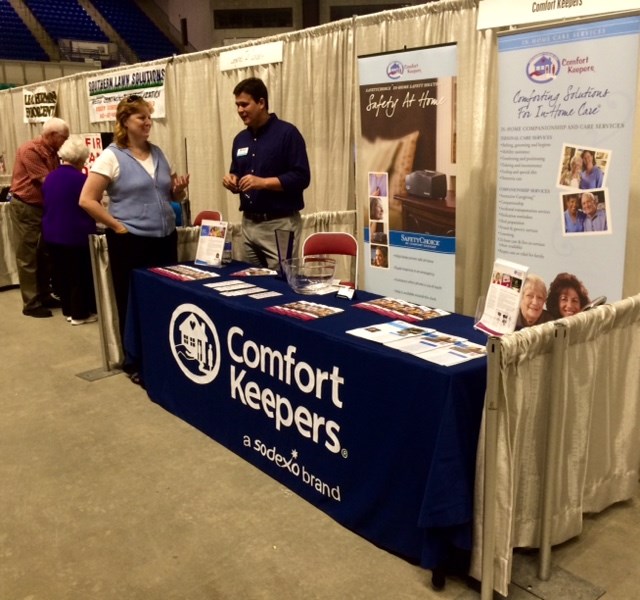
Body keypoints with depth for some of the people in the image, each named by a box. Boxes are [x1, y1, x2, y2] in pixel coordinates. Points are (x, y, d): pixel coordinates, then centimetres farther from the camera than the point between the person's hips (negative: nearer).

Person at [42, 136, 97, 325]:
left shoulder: (49, 178, 5)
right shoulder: (81, 179, -16)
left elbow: (47, 205, 15)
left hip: (51, 233, 7)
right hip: (76, 235, -7)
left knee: (62, 273, 16)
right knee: (81, 275, 5)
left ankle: (68, 310, 26)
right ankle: (80, 313, 12)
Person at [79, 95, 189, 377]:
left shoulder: (157, 153, 11)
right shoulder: (111, 156, -8)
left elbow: (171, 195, 20)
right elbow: (87, 200, -11)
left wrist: (179, 188, -2)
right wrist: (117, 226, -13)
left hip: (165, 238, 6)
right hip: (130, 241, -6)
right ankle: (133, 362, 20)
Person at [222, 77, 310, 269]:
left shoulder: (287, 133, -8)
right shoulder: (240, 139, 13)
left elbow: (301, 177, -14)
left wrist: (262, 182, -21)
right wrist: (232, 181, -1)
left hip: (280, 225, -6)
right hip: (248, 224, 7)